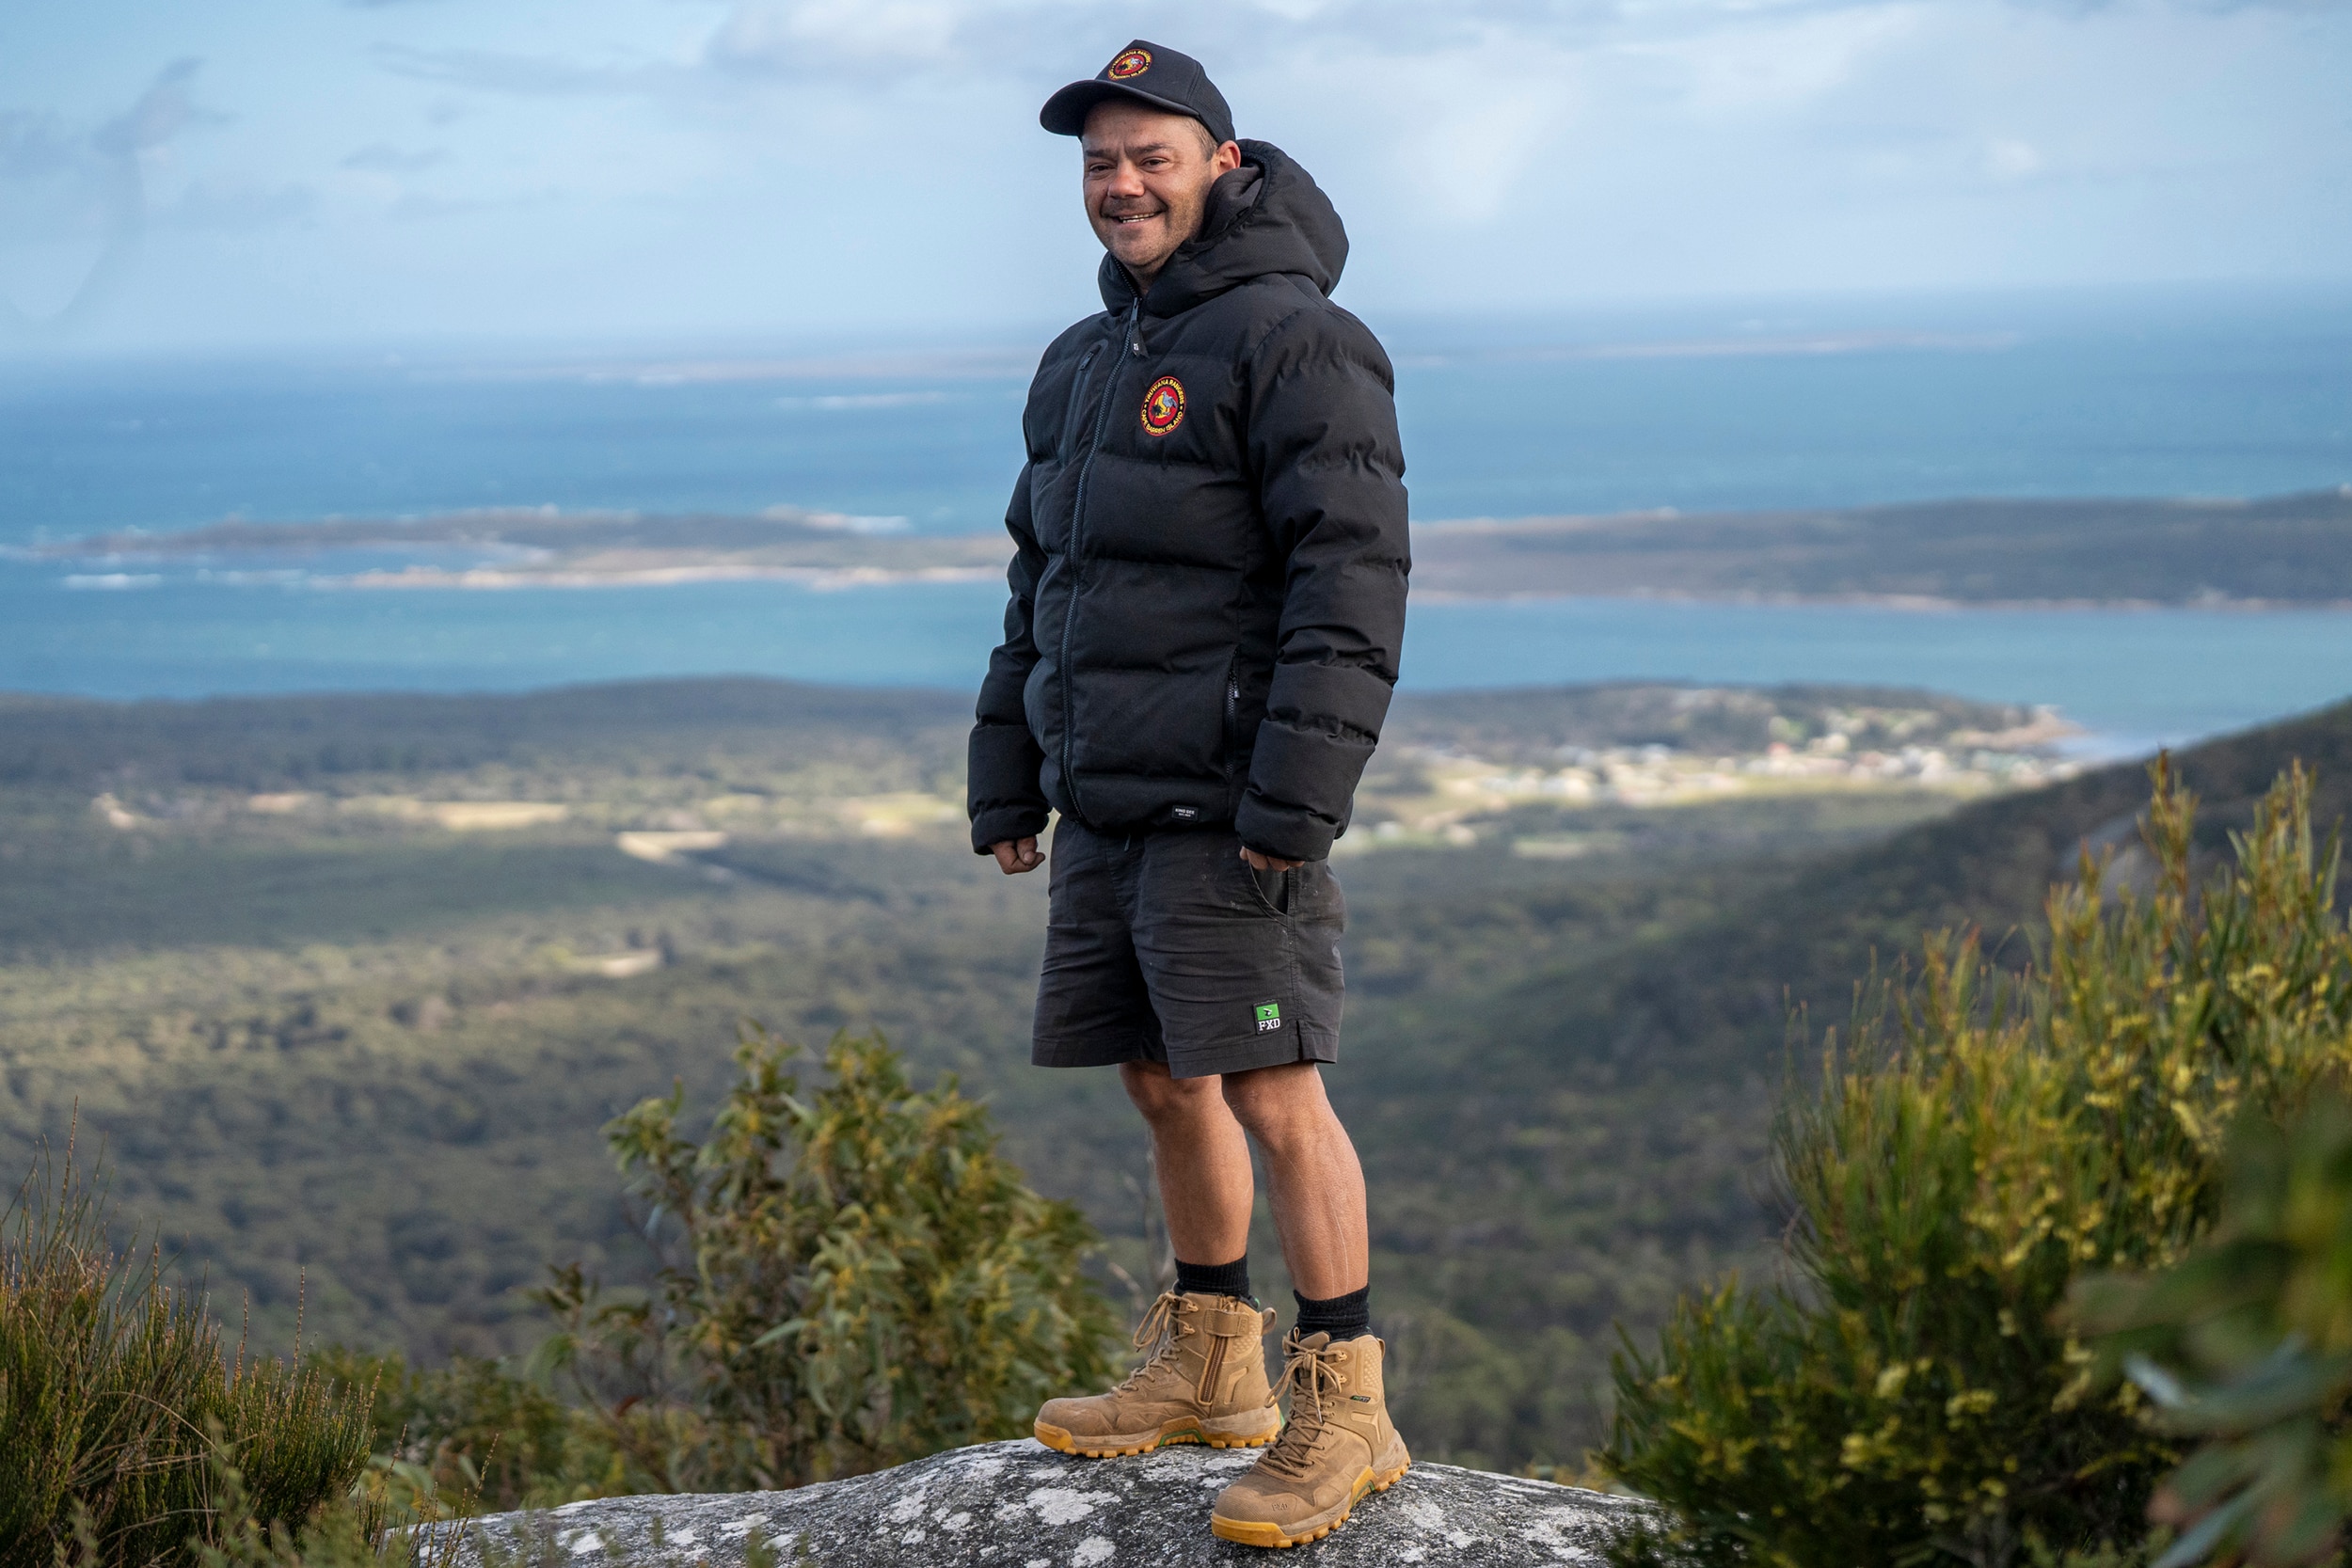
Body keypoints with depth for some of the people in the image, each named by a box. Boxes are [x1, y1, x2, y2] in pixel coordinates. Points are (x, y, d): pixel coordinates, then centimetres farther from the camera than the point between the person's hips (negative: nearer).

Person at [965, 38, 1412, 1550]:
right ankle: (1212, 1365, 28)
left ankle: (1348, 1411, -2)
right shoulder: (1085, 364, 18)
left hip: (1228, 808, -8)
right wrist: (1009, 783, 20)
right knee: (1164, 1082, 14)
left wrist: (1295, 799, -22)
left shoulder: (1294, 341, -10)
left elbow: (1355, 577, -17)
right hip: (1109, 804, 8)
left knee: (1274, 1093, -9)